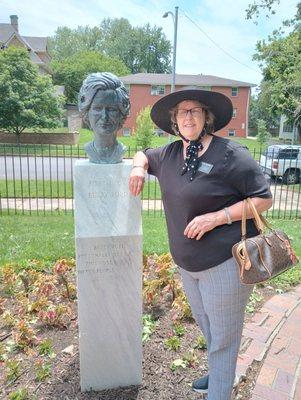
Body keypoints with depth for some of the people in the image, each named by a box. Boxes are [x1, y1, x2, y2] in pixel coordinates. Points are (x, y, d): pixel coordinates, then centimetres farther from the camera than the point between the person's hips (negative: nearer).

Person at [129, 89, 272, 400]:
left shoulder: (230, 154, -16)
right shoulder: (170, 153, 5)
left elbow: (264, 199, -14)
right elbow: (144, 154, 25)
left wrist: (216, 217, -24)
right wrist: (139, 167, 1)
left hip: (225, 263, -7)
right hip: (187, 264, 7)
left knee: (223, 335, 9)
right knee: (207, 328, 26)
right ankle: (218, 374, 52)